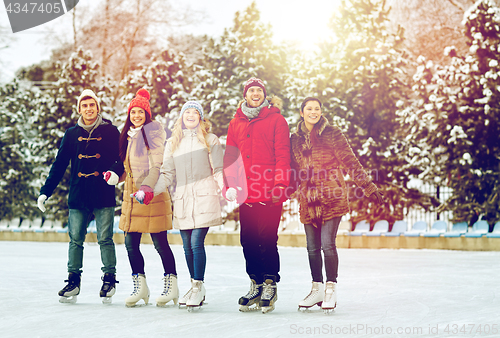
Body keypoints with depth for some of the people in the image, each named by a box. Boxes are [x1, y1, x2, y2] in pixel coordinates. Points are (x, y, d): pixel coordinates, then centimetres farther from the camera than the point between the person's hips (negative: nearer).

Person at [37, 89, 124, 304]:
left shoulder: (110, 132, 4)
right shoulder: (72, 134, 11)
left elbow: (123, 159, 5)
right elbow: (59, 165, 12)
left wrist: (116, 171, -18)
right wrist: (45, 192, 8)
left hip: (104, 195, -3)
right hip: (78, 196, 3)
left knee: (105, 239, -2)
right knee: (75, 240, 3)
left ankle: (109, 279, 10)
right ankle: (73, 281, 10)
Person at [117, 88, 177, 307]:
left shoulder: (153, 132, -5)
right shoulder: (128, 135, 17)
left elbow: (156, 166, -14)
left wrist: (146, 189, -24)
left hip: (152, 194, -7)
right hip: (131, 195, 7)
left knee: (160, 243, -3)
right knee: (130, 243, 4)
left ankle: (171, 285, 8)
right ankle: (140, 287, 14)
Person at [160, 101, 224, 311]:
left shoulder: (210, 140, 9)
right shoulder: (173, 143, 17)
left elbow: (219, 170, 6)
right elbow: (167, 174, 17)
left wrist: (225, 188, -11)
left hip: (204, 197, -4)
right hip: (182, 199, 4)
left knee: (197, 242, -13)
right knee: (187, 246, 4)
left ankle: (199, 287, -6)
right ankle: (194, 286, 14)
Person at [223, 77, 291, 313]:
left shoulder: (276, 120, 3)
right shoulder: (236, 123, 15)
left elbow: (282, 155, -3)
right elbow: (230, 156, 14)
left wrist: (280, 184, -14)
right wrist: (230, 184, 1)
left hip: (269, 193, -5)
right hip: (246, 193, 5)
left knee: (267, 239, -7)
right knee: (248, 240, 7)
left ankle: (270, 285, 4)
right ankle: (256, 285, 18)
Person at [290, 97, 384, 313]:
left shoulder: (332, 134, -1)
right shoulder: (295, 139, 10)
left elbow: (350, 162, -2)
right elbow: (293, 170, 19)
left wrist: (369, 187, -4)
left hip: (331, 198, -4)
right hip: (308, 201, 4)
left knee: (327, 244, -9)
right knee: (312, 247, 8)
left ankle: (331, 290, 3)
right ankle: (317, 289, 21)